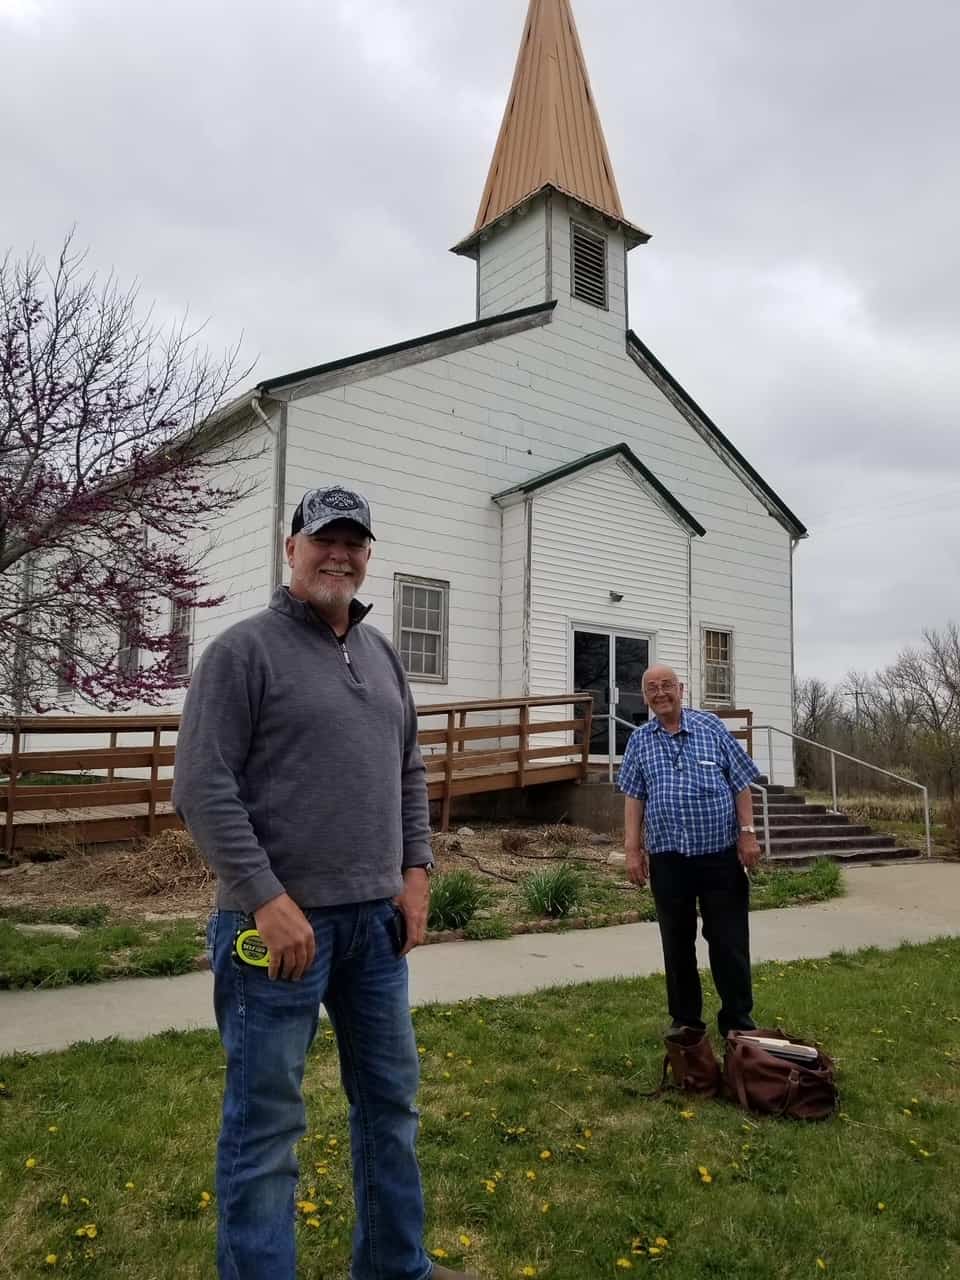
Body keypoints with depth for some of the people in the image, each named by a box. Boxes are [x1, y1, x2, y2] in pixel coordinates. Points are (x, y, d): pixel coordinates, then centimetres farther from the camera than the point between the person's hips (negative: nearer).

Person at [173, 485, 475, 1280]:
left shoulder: (381, 654, 12)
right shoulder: (245, 649, -8)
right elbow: (202, 787, -13)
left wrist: (417, 871, 7)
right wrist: (267, 899, -17)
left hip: (375, 917, 7)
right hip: (281, 918, -7)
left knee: (390, 1097, 18)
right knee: (267, 1119, 5)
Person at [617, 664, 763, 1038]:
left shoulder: (711, 726, 2)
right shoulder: (639, 740, 7)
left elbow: (741, 784, 4)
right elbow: (633, 797, 7)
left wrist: (747, 833, -3)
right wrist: (632, 849, 1)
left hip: (720, 854, -2)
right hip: (667, 858, 2)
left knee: (729, 941, 5)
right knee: (677, 943, 11)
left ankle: (738, 1021, 20)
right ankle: (685, 1019, 25)